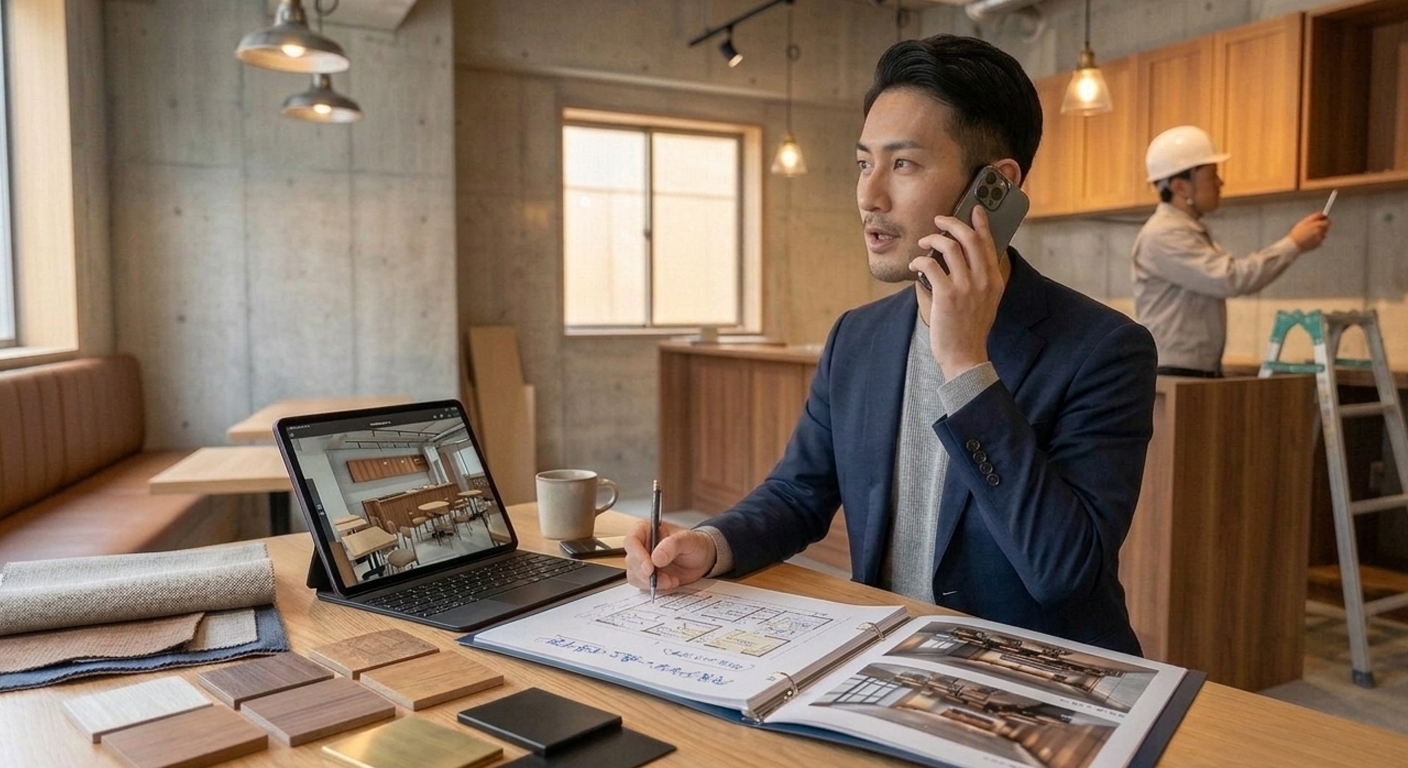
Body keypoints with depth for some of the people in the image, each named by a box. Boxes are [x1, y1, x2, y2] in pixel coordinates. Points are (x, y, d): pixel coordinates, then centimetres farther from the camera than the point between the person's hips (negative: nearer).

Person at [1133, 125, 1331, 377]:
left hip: (1202, 371, 10)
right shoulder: (1164, 235, -16)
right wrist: (1293, 244, -13)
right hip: (1171, 374, -10)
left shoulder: (1193, 232, 18)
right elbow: (1232, 278, -22)